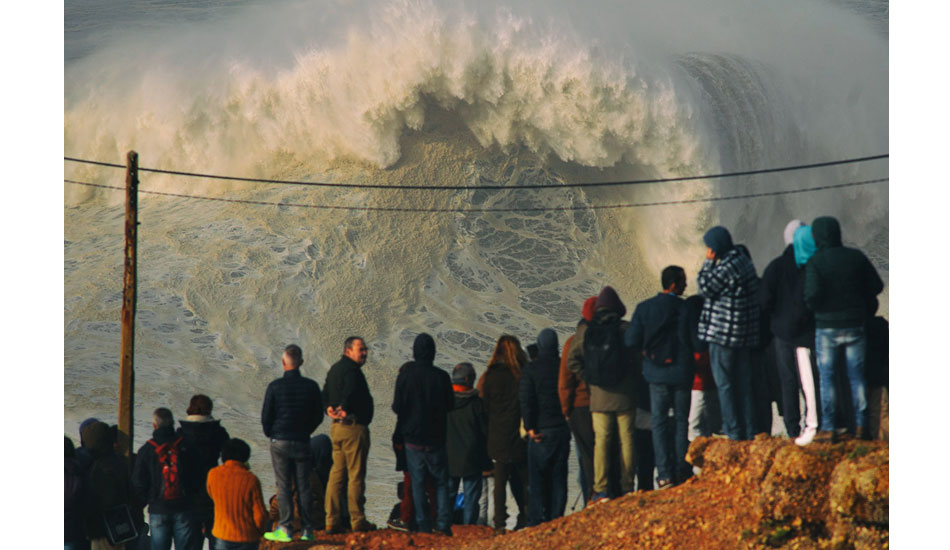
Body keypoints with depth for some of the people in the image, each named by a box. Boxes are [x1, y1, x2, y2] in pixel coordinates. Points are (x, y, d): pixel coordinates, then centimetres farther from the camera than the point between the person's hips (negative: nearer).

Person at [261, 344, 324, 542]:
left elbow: (266, 416, -5)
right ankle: (307, 530, 7)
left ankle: (285, 529, 0)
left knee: (284, 487, 2)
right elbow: (318, 415, 4)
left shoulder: (275, 386, -10)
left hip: (280, 443, -2)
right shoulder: (311, 386, -3)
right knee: (303, 487, 7)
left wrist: (271, 434, 13)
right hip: (302, 442, 2)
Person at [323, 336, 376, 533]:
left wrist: (330, 408, -1)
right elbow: (351, 392, -29)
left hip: (336, 427, 9)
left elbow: (325, 393, 14)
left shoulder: (334, 369, 17)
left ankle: (332, 521, 8)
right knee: (356, 475, -4)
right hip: (353, 426, -9)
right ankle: (357, 520, -1)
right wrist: (345, 410, -16)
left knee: (336, 473, 9)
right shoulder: (351, 370, -14)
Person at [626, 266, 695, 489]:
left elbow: (631, 341, -7)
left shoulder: (644, 308, -4)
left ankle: (665, 473, -1)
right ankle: (682, 469, 10)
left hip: (657, 373, 1)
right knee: (681, 421, 12)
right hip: (682, 372, -1)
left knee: (659, 422, 6)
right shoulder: (686, 308, -11)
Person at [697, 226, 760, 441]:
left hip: (724, 334, -9)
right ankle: (749, 430, 14)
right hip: (745, 334, 9)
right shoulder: (744, 261, 12)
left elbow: (706, 288, -13)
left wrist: (708, 263, -7)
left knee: (725, 385, -2)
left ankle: (733, 430, -2)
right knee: (743, 383, 12)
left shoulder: (727, 267, -19)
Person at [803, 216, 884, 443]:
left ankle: (828, 428, 1)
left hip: (827, 327, -3)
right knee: (857, 376, 10)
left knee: (826, 378, 3)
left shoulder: (815, 262, -11)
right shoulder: (856, 257, 1)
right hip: (856, 325, 3)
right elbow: (877, 286, 4)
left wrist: (812, 305, 1)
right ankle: (861, 425, 11)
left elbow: (813, 295, -21)